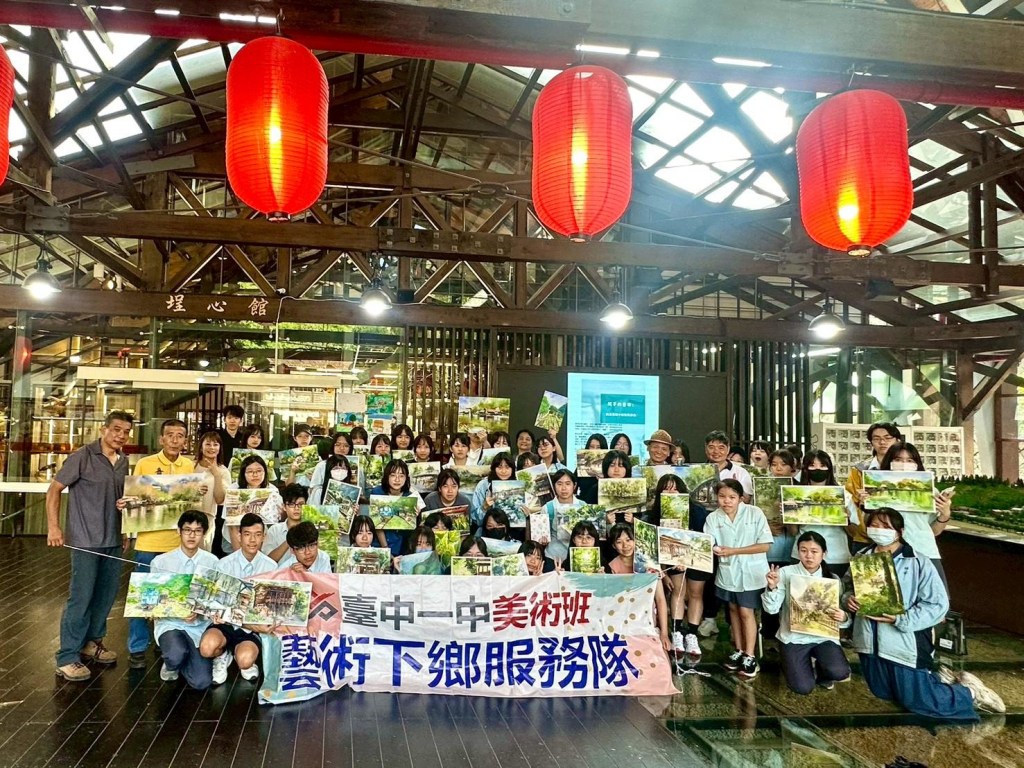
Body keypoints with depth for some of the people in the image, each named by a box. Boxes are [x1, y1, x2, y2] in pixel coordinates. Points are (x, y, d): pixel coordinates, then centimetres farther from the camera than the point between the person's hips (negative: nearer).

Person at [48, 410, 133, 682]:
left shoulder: (124, 461, 8)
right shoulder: (83, 456, -12)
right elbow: (54, 489, -9)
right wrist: (53, 526, -14)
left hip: (113, 540, 7)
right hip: (86, 540, -7)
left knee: (107, 594, 15)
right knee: (81, 598, -2)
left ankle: (92, 642, 33)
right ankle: (67, 658, 9)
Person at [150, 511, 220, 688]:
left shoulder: (212, 562, -3)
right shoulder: (160, 562, -5)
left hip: (200, 625, 1)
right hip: (169, 622, -1)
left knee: (201, 682, -13)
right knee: (176, 654, -35)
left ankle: (179, 660, 23)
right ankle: (171, 664, 6)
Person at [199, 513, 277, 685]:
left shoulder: (270, 567, -4)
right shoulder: (223, 564, -8)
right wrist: (243, 621, -23)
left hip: (253, 626, 0)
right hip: (227, 621, 0)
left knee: (245, 660, -31)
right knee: (208, 647, -33)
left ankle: (239, 655, 9)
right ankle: (223, 656, 6)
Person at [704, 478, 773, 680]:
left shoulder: (755, 513, -13)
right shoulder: (713, 518, -6)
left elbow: (765, 545, -15)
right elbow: (707, 545, -10)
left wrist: (734, 551, -20)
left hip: (751, 572, -4)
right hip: (727, 572, 4)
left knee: (746, 612, -3)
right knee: (733, 609, 15)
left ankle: (750, 657, 9)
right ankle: (739, 650, 30)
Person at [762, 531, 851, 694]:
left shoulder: (832, 579, 0)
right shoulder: (785, 573, -7)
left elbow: (843, 614, 1)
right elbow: (771, 609, -9)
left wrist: (843, 617, -23)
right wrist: (772, 587, -27)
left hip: (824, 637, 2)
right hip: (794, 637, -1)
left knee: (839, 673, -25)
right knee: (803, 687, -14)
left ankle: (820, 671, 14)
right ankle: (806, 666, 24)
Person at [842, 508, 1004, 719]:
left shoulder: (918, 563, -12)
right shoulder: (861, 558, 3)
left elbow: (938, 604, -15)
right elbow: (846, 586, 15)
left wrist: (901, 620, -24)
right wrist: (847, 599, -9)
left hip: (904, 643, -6)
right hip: (870, 643, 6)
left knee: (915, 700, 2)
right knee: (883, 692, 19)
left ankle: (970, 692, 25)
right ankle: (929, 678, 39)